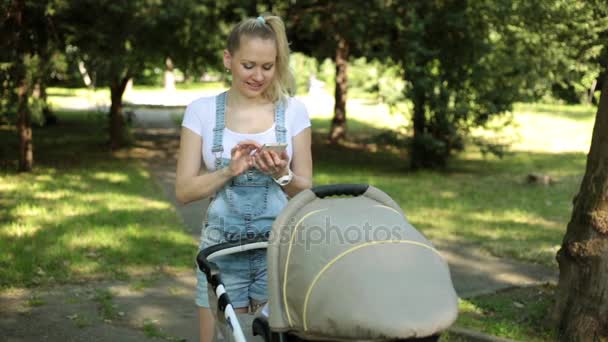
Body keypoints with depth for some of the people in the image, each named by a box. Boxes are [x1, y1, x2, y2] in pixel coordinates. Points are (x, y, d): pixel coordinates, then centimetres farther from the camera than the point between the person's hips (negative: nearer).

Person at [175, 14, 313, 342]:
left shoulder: (293, 111, 1)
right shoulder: (202, 111, 0)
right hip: (222, 247, 0)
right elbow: (183, 190, -3)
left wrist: (281, 174, -18)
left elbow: (306, 191, 2)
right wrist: (229, 171, -19)